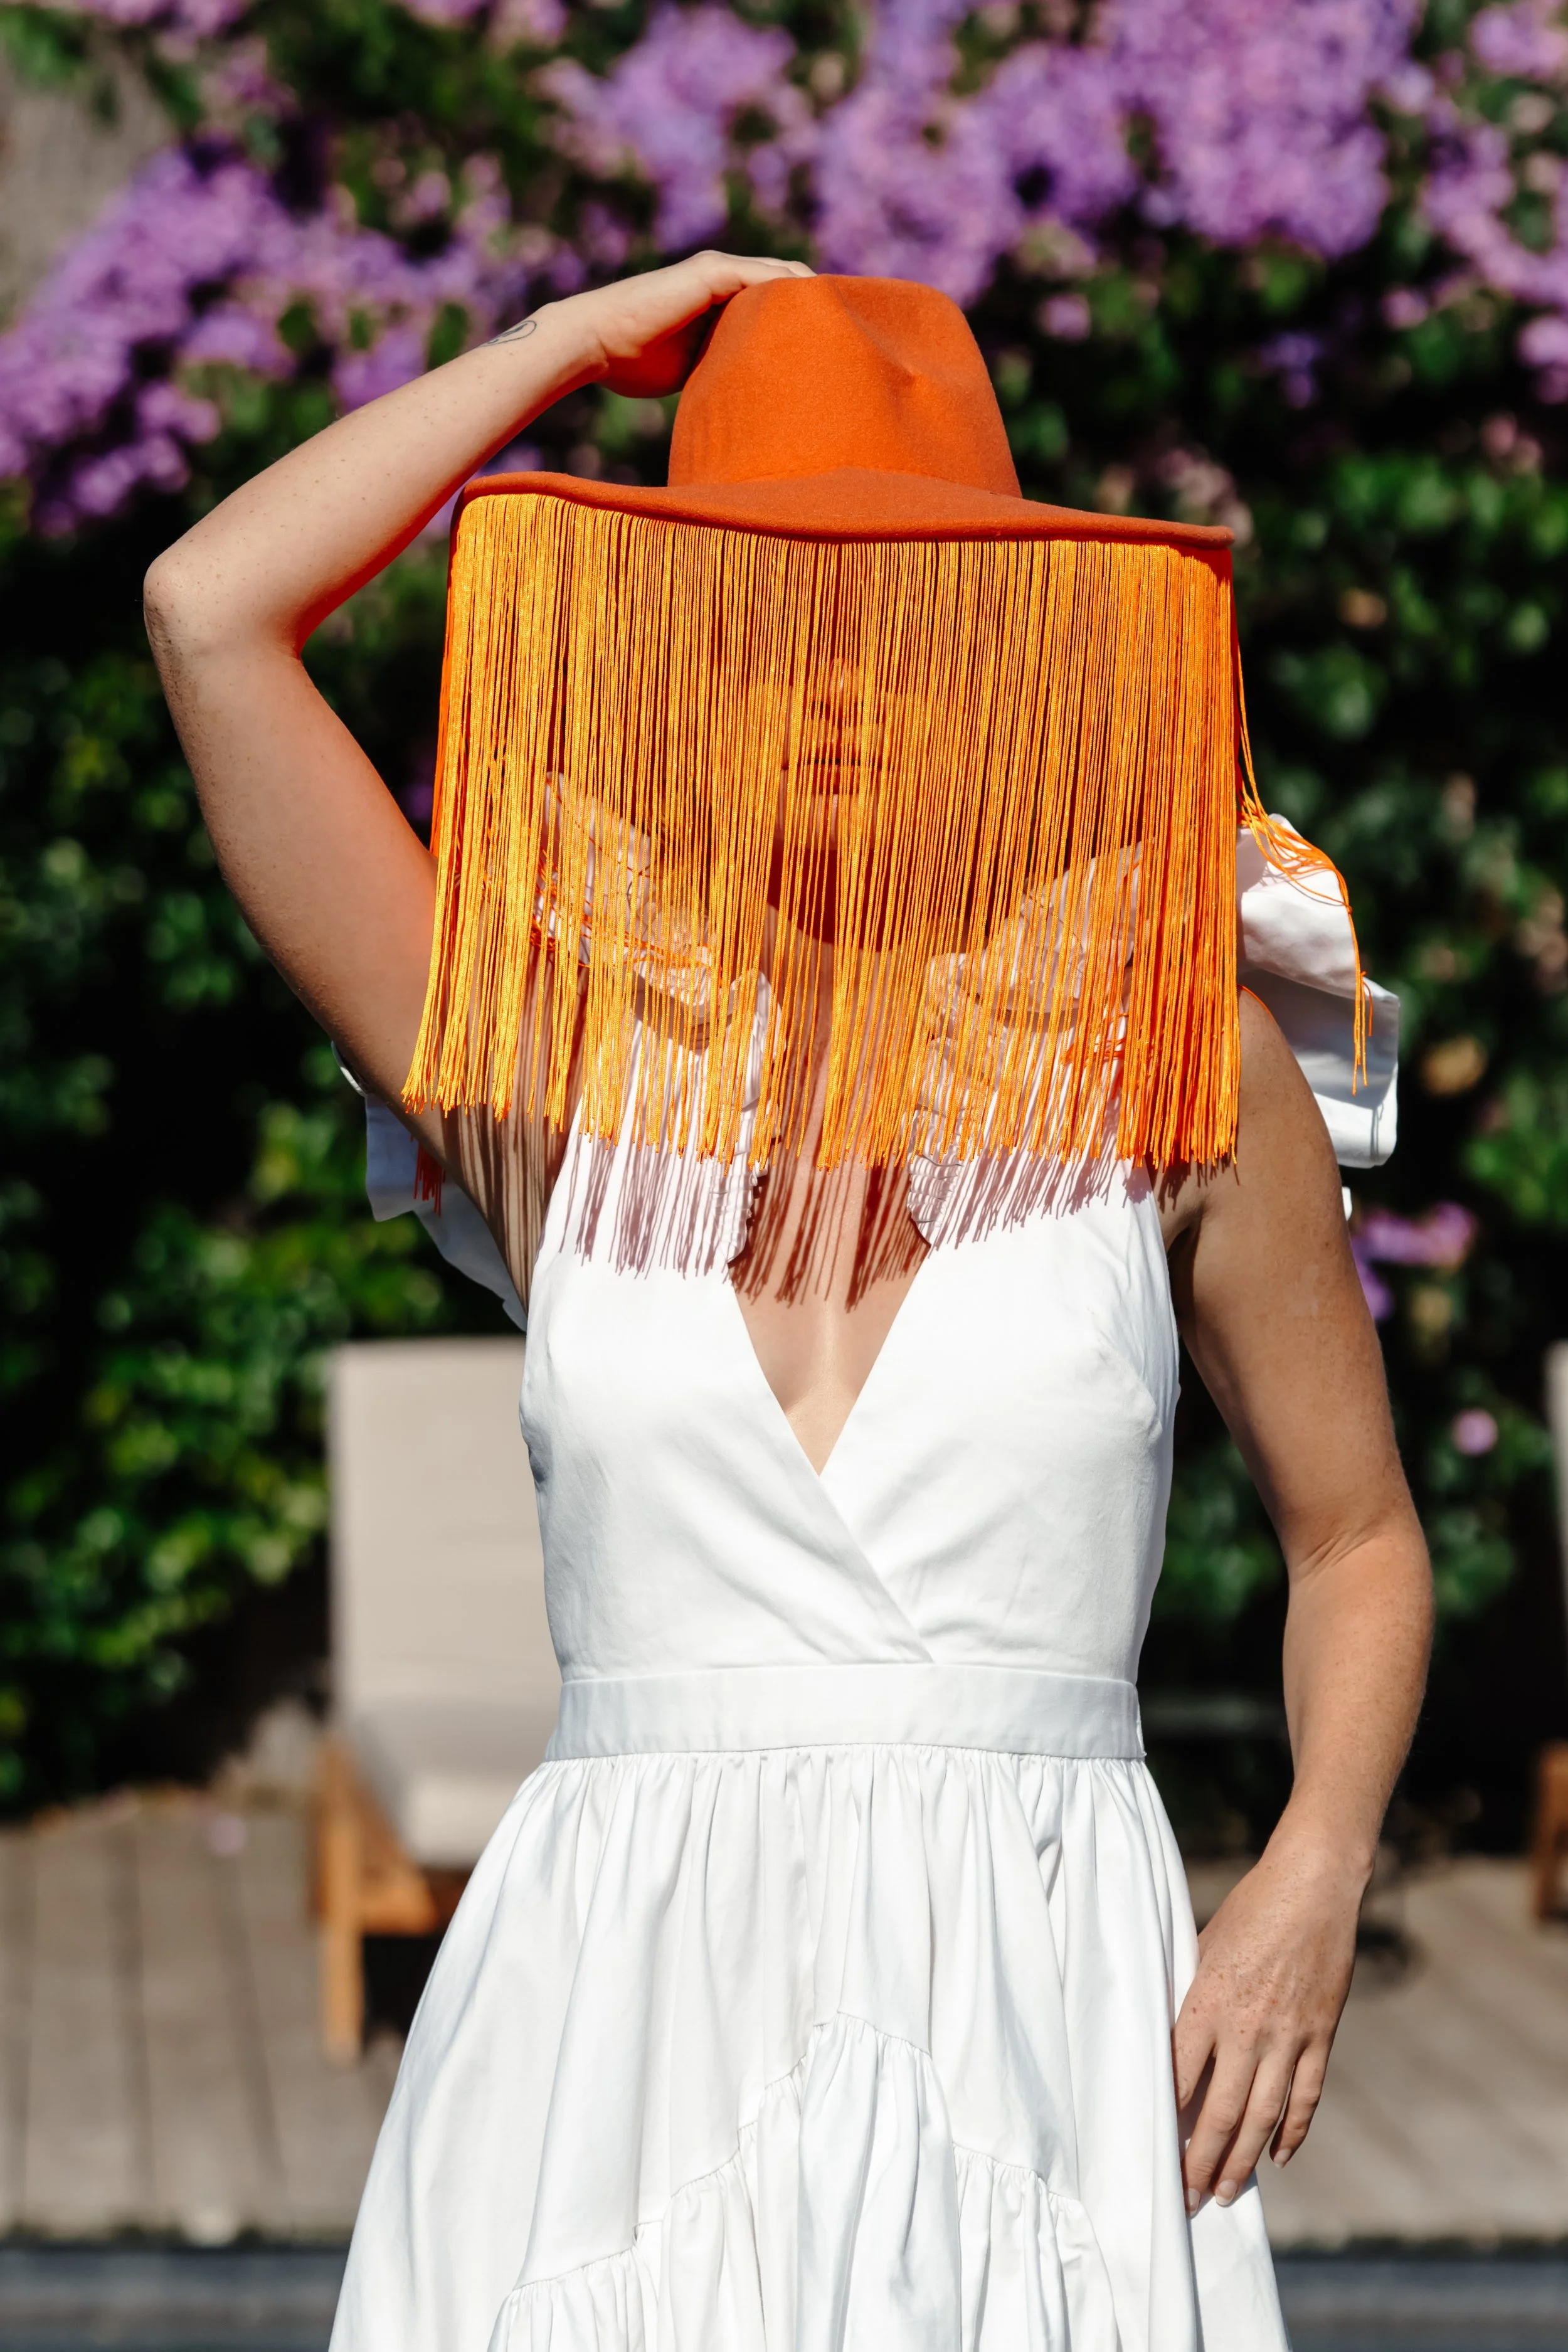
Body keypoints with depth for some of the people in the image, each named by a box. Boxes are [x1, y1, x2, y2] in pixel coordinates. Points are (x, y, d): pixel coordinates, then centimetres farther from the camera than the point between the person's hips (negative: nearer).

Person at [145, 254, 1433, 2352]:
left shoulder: (1171, 1057, 5)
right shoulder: (563, 1061, 6)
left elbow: (1357, 1535, 13)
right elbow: (212, 607, 1)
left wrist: (1314, 1881, -4)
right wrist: (583, 343, 10)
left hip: (1038, 2006, 0)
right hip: (621, 2005, 1)